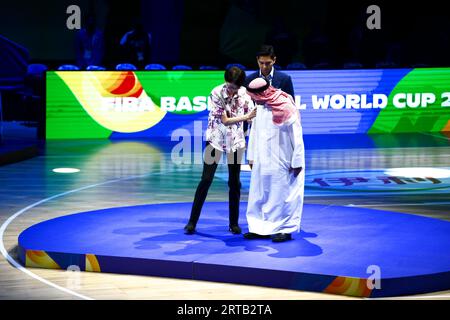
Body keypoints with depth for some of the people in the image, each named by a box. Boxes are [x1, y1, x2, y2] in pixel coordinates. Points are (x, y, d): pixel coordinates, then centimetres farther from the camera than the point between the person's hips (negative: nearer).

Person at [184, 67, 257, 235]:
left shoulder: (244, 93, -7)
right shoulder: (216, 94, -17)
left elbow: (251, 116, -2)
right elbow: (225, 120, -19)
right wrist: (246, 116, -26)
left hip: (236, 141, 3)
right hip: (216, 140, -3)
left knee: (234, 182, 6)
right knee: (206, 180, -5)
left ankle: (234, 223, 14)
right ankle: (192, 222, 0)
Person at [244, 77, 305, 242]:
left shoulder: (285, 108, -17)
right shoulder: (260, 107, 4)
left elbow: (296, 137, -15)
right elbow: (254, 132, 13)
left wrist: (296, 162, -14)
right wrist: (251, 156, 13)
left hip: (282, 163, -7)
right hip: (263, 162, 7)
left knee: (283, 196, 2)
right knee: (260, 196, 9)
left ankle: (286, 229, 12)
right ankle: (261, 228, 17)